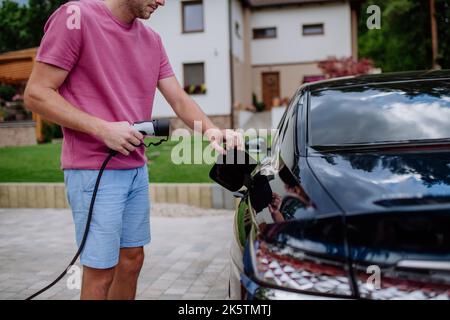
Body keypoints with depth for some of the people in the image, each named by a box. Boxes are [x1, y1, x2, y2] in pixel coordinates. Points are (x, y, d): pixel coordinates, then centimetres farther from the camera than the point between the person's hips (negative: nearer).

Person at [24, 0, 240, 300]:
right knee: (101, 272, 0)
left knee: (132, 260, 16)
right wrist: (103, 129, -19)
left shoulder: (152, 40, 11)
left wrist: (210, 130, -9)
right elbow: (36, 94, -11)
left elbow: (179, 99, 10)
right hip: (95, 171, -7)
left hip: (138, 169, 7)